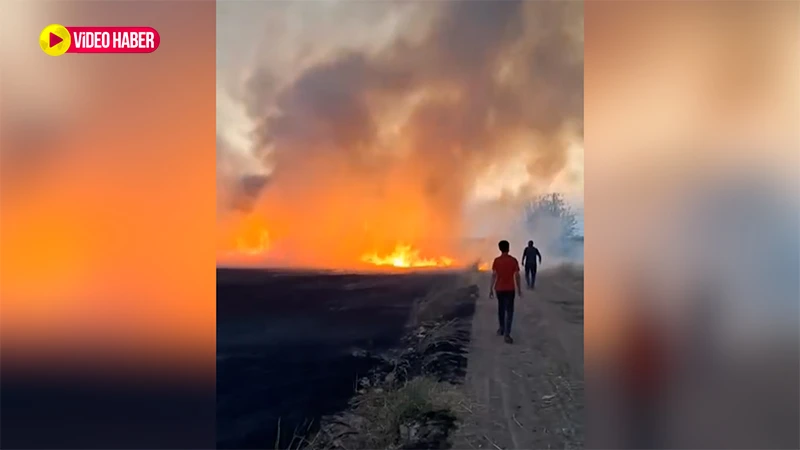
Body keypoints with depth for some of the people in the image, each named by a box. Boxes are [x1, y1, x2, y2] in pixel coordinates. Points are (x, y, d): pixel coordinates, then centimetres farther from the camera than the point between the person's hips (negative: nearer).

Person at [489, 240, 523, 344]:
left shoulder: (496, 260, -6)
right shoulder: (513, 260, -7)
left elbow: (494, 275, -8)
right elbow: (517, 276, -5)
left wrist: (491, 289, -2)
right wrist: (519, 289, 6)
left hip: (499, 289, 2)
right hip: (510, 289, -1)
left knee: (501, 308, 22)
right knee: (509, 311, 0)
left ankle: (501, 328, 34)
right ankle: (507, 334, -10)